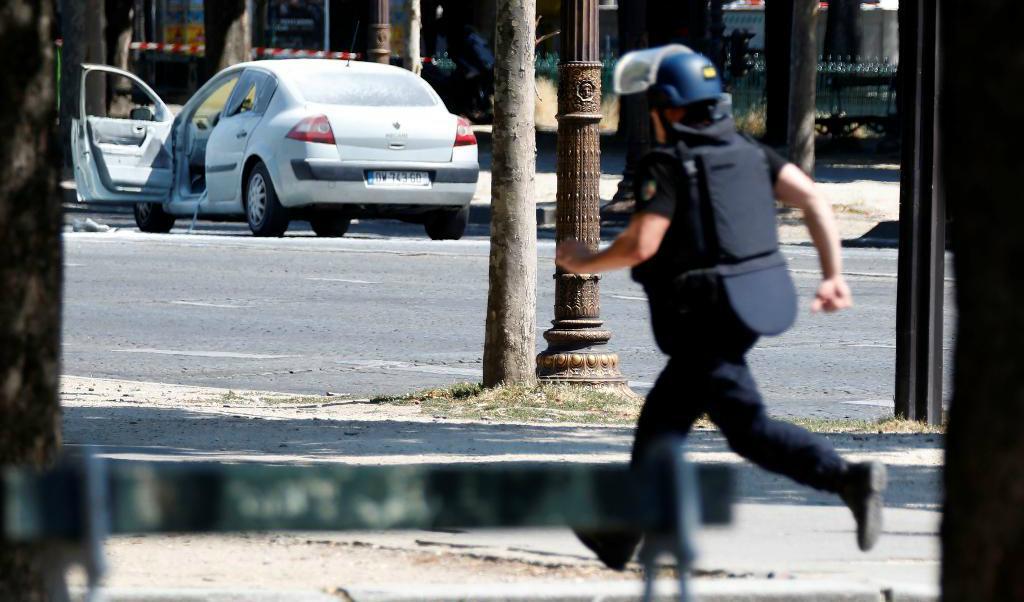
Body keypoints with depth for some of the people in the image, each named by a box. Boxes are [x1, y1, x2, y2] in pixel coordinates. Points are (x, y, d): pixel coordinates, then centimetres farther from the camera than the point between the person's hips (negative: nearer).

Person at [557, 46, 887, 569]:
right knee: (661, 417, 16)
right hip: (756, 305, 9)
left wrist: (584, 262, 0)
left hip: (706, 318, -9)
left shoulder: (667, 166, -10)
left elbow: (640, 246, -18)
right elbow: (813, 199, 3)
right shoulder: (746, 153, 12)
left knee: (748, 427, -5)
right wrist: (833, 275, 1)